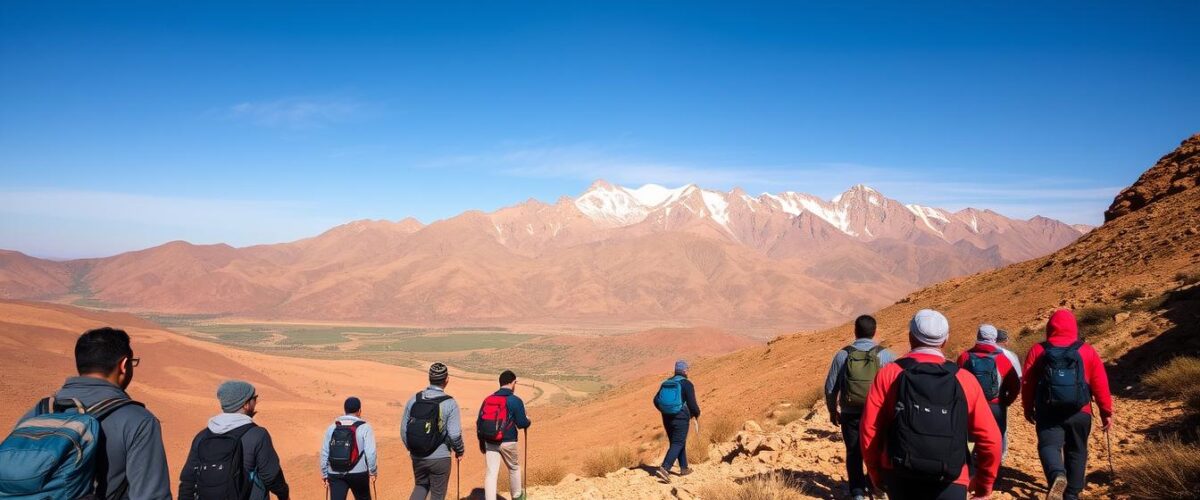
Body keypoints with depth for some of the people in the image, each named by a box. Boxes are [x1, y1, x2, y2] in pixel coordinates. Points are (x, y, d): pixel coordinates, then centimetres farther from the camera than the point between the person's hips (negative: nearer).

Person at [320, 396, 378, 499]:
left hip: (335, 475, 2)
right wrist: (373, 472, 1)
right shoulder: (364, 427, -6)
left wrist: (325, 474, 14)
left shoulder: (332, 428, 5)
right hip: (358, 474, -2)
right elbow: (371, 453, -12)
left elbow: (324, 453, 5)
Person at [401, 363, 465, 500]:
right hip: (440, 458, -4)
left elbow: (404, 429, 2)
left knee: (420, 486, 26)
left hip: (417, 457, 4)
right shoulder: (450, 403, -14)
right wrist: (460, 451, 2)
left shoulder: (414, 399, -3)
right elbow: (454, 434, -17)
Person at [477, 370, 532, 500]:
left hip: (489, 442, 3)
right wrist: (528, 421, 13)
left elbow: (479, 422, 8)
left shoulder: (488, 399, 6)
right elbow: (522, 423, -10)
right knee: (514, 468, 20)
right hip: (507, 442, -3)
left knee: (491, 473, 5)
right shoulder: (515, 400, -9)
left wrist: (481, 441, 18)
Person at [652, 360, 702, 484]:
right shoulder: (687, 384, -10)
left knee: (678, 442, 19)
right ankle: (664, 468, -19)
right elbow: (692, 403, -13)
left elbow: (656, 400, 6)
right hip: (681, 418, -6)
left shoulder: (666, 383, 8)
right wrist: (697, 414, 6)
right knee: (677, 444, -5)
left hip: (667, 418, 6)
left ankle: (684, 468, 28)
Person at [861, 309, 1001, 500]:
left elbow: (870, 429, -5)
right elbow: (990, 439, 0)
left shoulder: (889, 375, -4)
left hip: (899, 477, 1)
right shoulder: (965, 380, -2)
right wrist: (985, 482, 15)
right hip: (949, 484, -1)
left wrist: (876, 473, 10)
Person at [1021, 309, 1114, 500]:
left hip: (1048, 412, -1)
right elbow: (1100, 385, 2)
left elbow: (1028, 383, 4)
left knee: (1049, 446, -4)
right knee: (1076, 452, 15)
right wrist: (1106, 412, 12)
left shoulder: (1037, 351, 0)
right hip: (1079, 413, 2)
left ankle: (1057, 475, -34)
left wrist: (1028, 408, 17)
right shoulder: (1087, 351, 1)